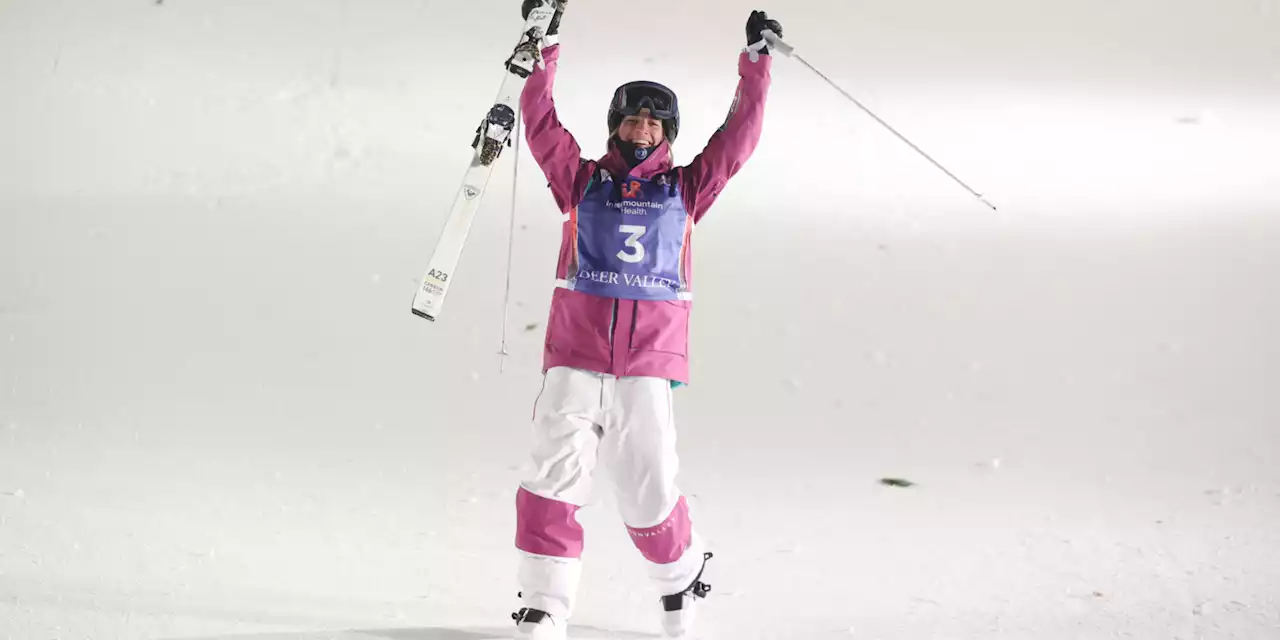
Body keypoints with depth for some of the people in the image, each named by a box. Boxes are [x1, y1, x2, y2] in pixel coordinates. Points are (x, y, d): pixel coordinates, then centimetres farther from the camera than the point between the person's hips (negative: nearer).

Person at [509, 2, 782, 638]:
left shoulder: (684, 188, 14)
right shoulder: (582, 180, 13)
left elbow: (739, 135, 11)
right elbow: (541, 120, 5)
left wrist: (756, 61, 7)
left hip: (648, 363, 0)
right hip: (574, 358, 0)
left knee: (648, 495, 1)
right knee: (554, 478, -13)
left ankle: (681, 570, 31)